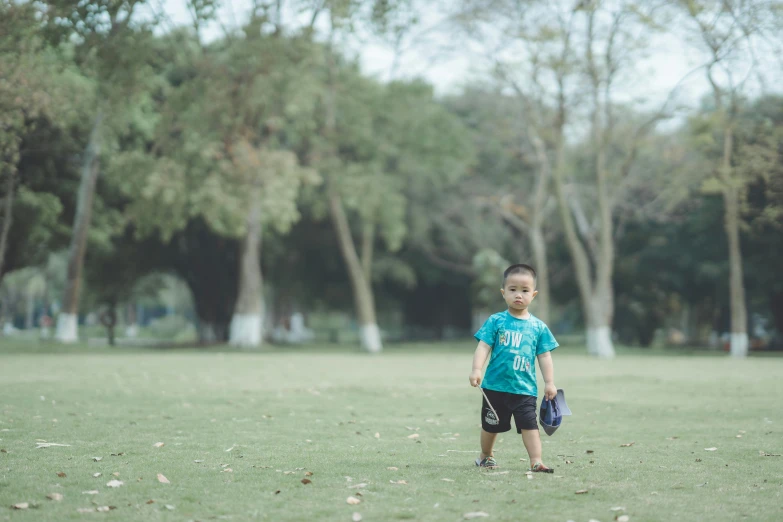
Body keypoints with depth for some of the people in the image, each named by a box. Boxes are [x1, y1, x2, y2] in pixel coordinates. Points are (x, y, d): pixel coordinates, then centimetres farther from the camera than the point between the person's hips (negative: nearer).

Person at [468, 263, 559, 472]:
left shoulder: (538, 327, 3)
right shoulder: (496, 321, -3)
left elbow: (544, 356, 6)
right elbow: (483, 347, -9)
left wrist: (549, 383, 0)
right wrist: (476, 370, -22)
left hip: (525, 388, 0)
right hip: (495, 386, 0)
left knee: (529, 424, -10)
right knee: (491, 425, 15)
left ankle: (536, 462, -11)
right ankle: (486, 456, 36)